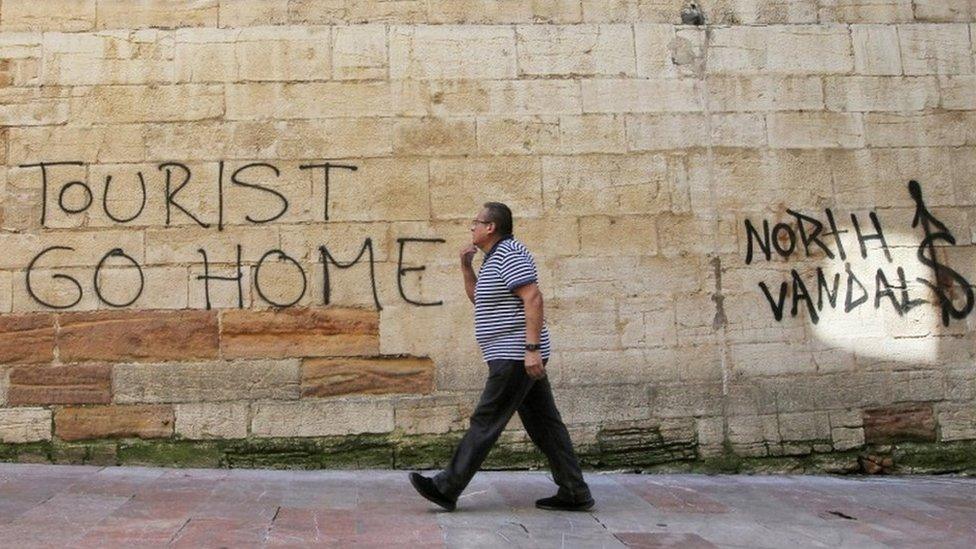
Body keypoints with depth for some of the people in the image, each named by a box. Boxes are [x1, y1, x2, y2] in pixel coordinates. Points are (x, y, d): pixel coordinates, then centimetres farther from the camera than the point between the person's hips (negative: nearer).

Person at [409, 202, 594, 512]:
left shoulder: (509, 254, -13)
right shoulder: (495, 258, 20)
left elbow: (533, 298, -22)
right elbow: (478, 299, 30)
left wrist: (532, 347, -27)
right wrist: (465, 266, 16)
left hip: (515, 358, -11)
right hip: (520, 358, 11)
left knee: (485, 423, -4)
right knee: (544, 425, 10)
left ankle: (446, 489, 2)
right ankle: (575, 494, 13)